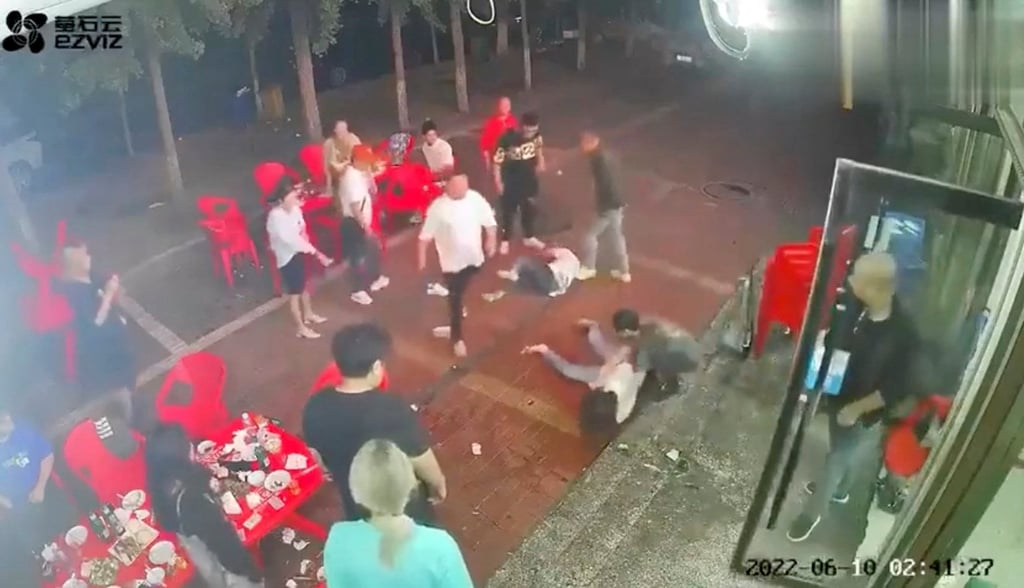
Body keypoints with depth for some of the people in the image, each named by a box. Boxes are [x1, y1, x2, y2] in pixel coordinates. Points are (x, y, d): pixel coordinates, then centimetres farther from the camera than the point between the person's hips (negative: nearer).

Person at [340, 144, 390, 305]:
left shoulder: (360, 174, 7)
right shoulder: (351, 177, -23)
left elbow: (372, 192, 13)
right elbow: (355, 206, -26)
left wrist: (369, 174, -1)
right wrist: (365, 225, -23)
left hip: (363, 221, 10)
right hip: (354, 223, -10)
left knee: (374, 250, 23)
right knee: (359, 256, -2)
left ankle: (375, 279, 41)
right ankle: (358, 291, 9)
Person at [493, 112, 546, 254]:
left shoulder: (535, 134, -14)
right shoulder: (507, 138, -29)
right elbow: (497, 161, -21)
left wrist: (540, 163, 9)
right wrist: (498, 182, -17)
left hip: (529, 179, 5)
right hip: (511, 181, -5)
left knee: (530, 208, 19)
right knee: (509, 211, 10)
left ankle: (529, 237, 40)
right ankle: (505, 240, 30)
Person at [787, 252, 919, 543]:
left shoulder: (903, 334, -34)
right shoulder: (856, 307, -16)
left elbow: (896, 389, -26)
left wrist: (855, 408, -19)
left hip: (863, 413, -6)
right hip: (840, 396, 6)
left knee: (838, 458, 14)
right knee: (843, 453, 30)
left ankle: (812, 512, 37)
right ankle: (839, 490, 59)